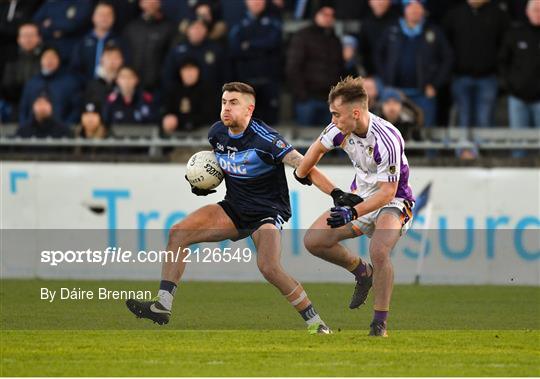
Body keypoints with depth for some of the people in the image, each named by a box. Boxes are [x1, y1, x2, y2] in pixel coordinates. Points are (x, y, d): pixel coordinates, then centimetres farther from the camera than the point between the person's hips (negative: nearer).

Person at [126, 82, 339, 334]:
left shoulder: (263, 138, -24)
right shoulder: (217, 132, -2)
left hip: (267, 213, -7)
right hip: (233, 209, 7)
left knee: (268, 268, -29)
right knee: (178, 233, -8)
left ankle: (315, 322, -12)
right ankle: (162, 305, -7)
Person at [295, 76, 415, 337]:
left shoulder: (386, 139, -32)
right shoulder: (341, 128, -12)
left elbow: (387, 191, -29)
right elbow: (318, 148, 11)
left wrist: (353, 213, -39)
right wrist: (301, 175, 27)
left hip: (393, 201, -7)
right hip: (361, 196, 7)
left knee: (378, 252, -33)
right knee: (313, 241, -6)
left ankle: (379, 323, -18)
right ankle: (361, 272, 19)